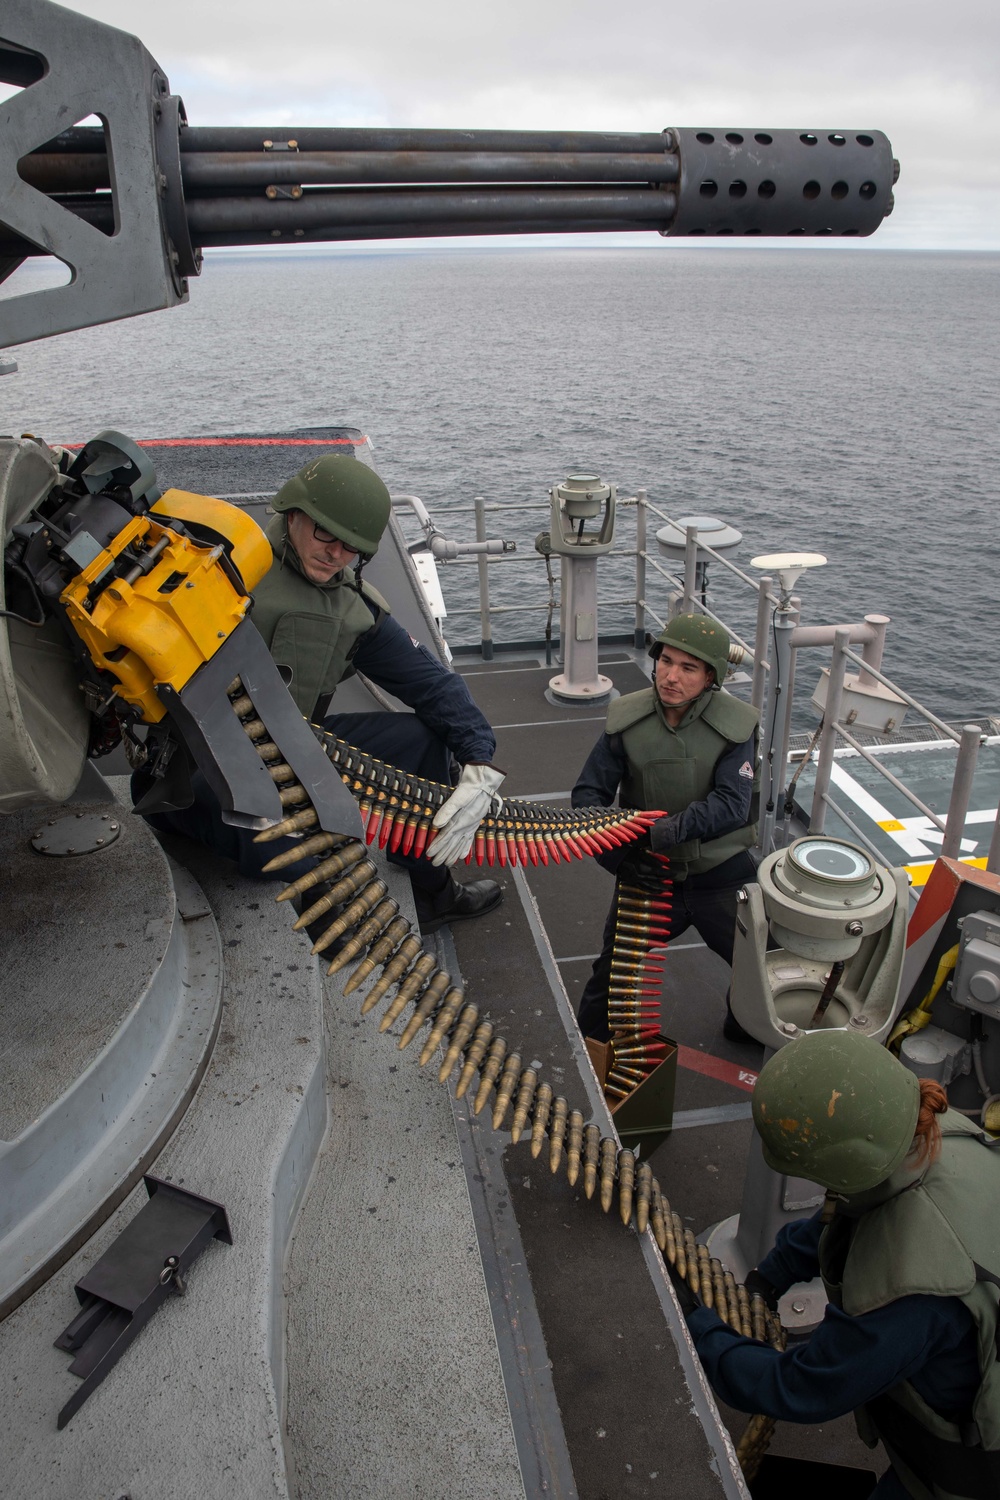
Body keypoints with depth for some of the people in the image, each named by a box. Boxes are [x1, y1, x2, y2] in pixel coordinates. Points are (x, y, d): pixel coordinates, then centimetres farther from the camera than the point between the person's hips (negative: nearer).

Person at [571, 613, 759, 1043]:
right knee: (613, 972, 12)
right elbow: (588, 794, -8)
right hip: (647, 876, 1)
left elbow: (731, 805, -24)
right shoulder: (627, 719, -11)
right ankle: (590, 1048, 41)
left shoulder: (736, 725, -15)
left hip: (722, 877, 0)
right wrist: (616, 855, -23)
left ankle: (748, 1029, 47)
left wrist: (660, 832, -38)